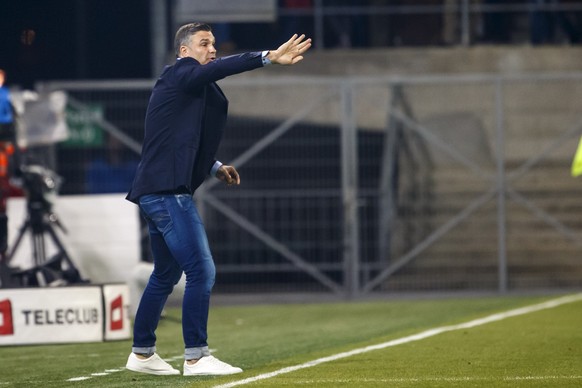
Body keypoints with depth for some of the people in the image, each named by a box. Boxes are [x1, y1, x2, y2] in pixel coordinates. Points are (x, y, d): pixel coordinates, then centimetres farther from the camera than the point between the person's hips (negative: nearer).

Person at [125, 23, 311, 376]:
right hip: (167, 191, -11)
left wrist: (214, 168, 17)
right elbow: (219, 68, -27)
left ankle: (142, 354, 26)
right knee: (202, 270, -11)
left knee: (166, 274, 19)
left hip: (159, 192, 11)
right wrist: (269, 57, -37)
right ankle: (196, 357, -9)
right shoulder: (180, 74, -8)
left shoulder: (191, 87, 21)